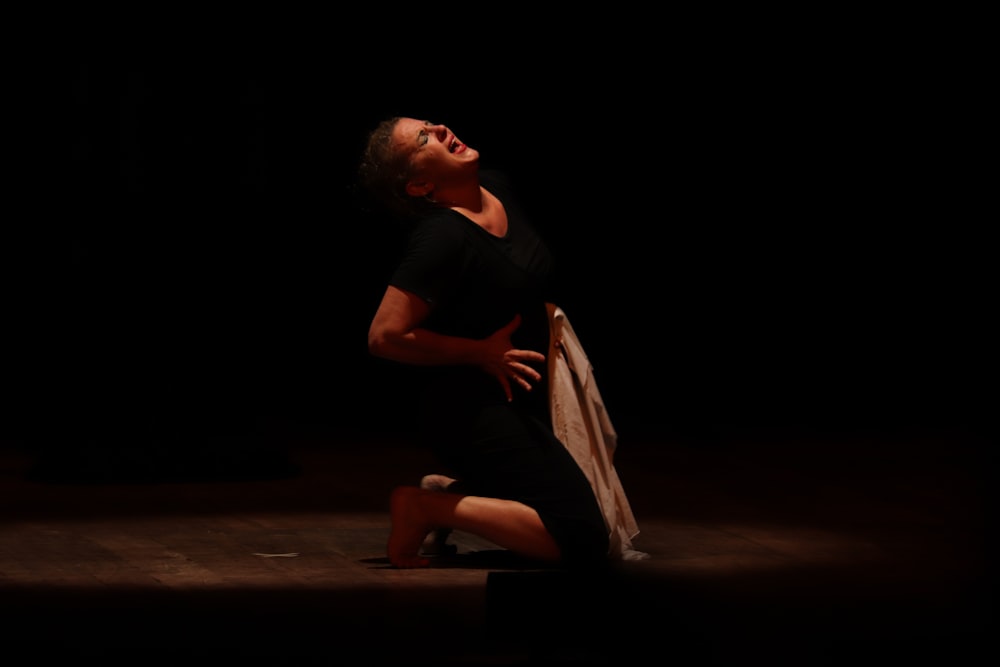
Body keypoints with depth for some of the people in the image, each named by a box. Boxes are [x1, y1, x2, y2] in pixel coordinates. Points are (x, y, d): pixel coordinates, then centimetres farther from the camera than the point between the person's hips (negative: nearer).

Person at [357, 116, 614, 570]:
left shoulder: (497, 188, 0)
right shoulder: (441, 237, -25)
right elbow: (385, 336, -27)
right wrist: (480, 352, -20)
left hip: (521, 404, 10)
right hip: (472, 410, -10)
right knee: (584, 541, -18)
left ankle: (447, 490, 20)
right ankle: (428, 509, -10)